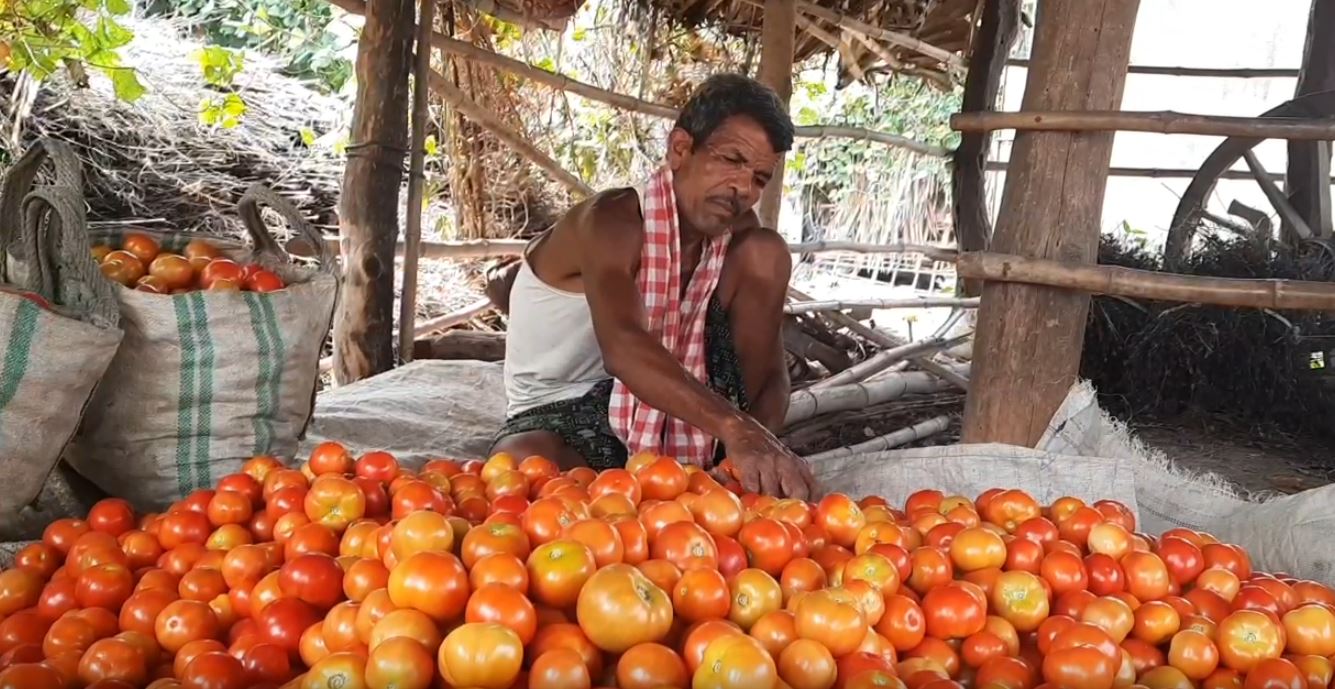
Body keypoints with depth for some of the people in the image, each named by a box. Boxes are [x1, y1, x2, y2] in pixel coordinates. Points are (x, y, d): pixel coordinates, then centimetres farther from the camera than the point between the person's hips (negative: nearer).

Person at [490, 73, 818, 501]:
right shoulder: (612, 221, -23)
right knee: (523, 467, -43)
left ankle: (734, 470, -11)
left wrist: (758, 441, -28)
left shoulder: (738, 233, -3)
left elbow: (770, 369, -7)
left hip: (666, 413, 6)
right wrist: (736, 429, -57)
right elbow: (623, 347, -43)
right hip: (562, 416, -5)